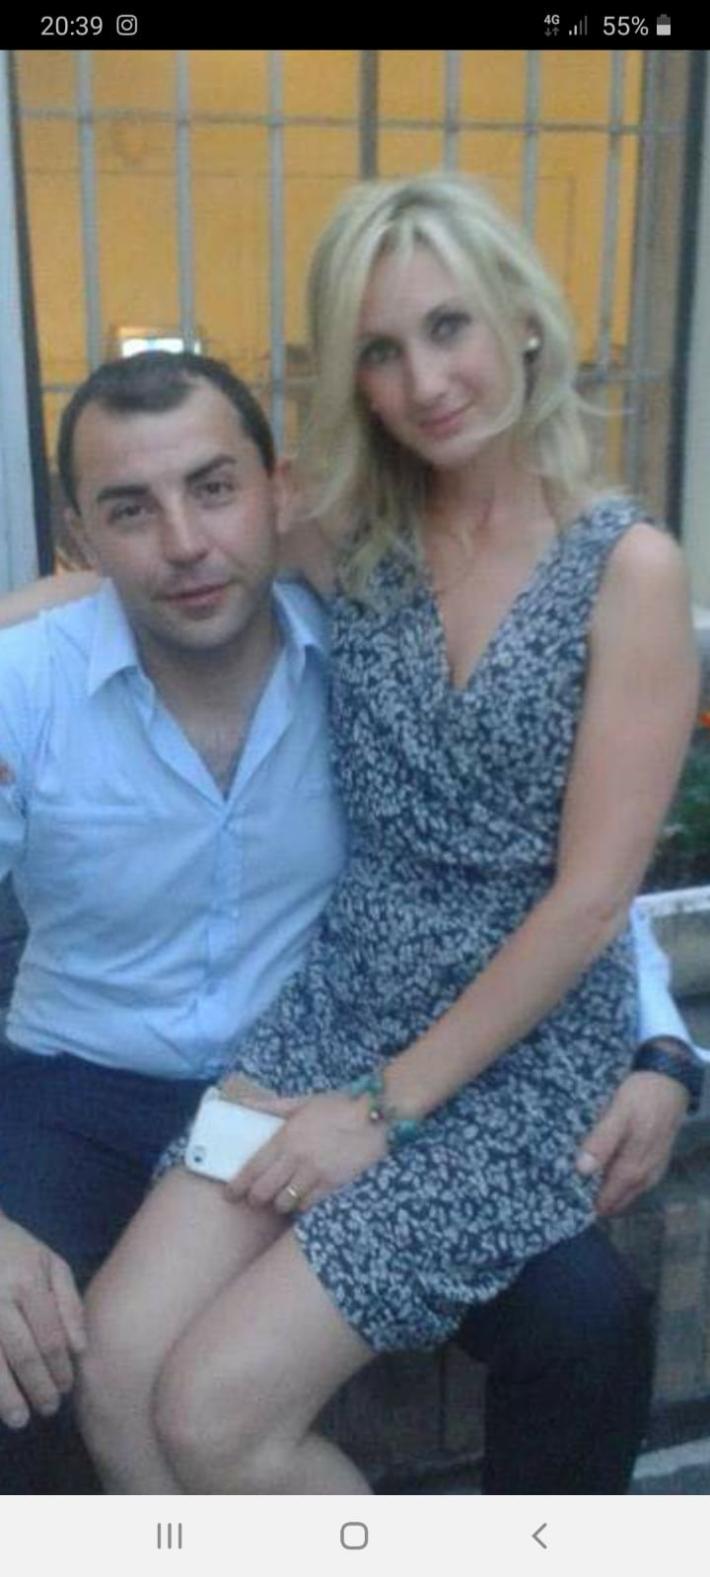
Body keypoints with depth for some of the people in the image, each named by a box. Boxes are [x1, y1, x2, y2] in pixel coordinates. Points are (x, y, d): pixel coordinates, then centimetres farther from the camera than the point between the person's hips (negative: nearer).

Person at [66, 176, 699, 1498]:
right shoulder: (357, 547, 4)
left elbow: (592, 896, -13)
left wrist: (391, 1103, -12)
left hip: (523, 1050, -4)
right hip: (338, 1006, 4)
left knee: (216, 1415, -14)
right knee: (113, 1371, -13)